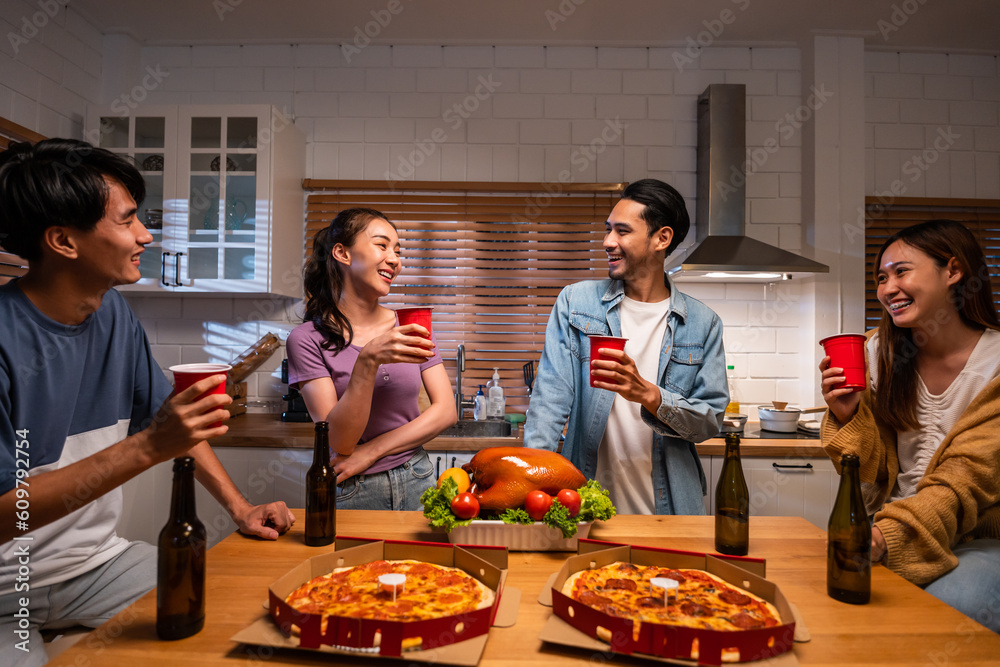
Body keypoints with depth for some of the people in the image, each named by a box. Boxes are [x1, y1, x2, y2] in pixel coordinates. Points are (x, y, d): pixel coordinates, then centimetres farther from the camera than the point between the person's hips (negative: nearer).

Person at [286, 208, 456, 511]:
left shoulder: (409, 327, 0)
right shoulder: (307, 339, -11)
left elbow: (446, 410, -4)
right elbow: (339, 441, -17)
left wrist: (371, 452, -13)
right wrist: (368, 361, -31)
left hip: (416, 482, 3)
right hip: (353, 492, -3)